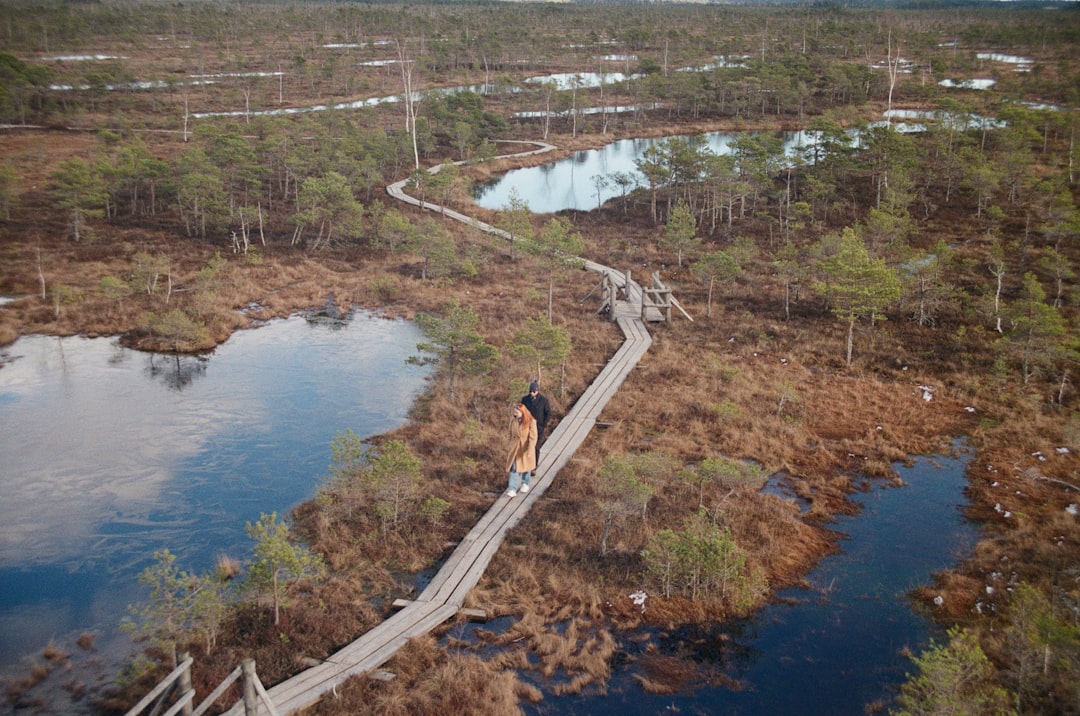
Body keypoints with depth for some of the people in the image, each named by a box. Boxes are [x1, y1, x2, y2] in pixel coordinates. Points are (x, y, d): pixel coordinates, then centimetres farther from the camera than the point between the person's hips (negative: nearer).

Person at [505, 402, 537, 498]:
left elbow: (533, 438, -19)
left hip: (526, 448, -2)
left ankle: (525, 484, 40)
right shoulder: (513, 420, -7)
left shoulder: (531, 422, -20)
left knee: (526, 466, 17)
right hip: (515, 448, 2)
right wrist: (511, 444, 13)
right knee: (514, 468, -3)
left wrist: (530, 451, -23)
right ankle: (512, 489, -2)